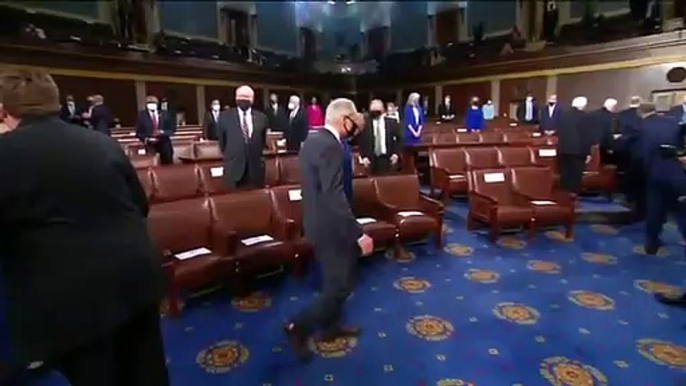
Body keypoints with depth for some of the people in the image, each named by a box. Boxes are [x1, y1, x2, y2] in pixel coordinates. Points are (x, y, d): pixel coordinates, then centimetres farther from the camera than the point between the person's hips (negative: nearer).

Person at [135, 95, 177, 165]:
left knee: (167, 164, -1)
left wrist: (162, 132, -12)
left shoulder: (165, 114, 9)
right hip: (149, 143, -1)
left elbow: (172, 129, 6)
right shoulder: (142, 115, 6)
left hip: (164, 143, 1)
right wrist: (146, 139, -15)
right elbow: (139, 132, 4)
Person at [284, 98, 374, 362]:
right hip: (330, 226, -10)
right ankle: (298, 327, 13)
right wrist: (358, 234, -27)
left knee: (335, 280, 23)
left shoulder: (313, 140, 8)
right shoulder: (330, 146, -23)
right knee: (341, 284, 3)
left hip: (318, 221, 10)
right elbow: (334, 196, -29)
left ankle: (330, 325, 38)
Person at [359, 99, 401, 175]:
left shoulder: (391, 122, 3)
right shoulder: (365, 123, -3)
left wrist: (395, 154, -4)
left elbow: (398, 139, 5)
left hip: (388, 158, 2)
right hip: (372, 159, -1)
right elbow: (361, 142, -2)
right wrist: (364, 157, -7)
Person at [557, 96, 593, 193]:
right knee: (575, 175, 1)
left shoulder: (563, 114, 5)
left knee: (565, 174, 11)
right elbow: (585, 135, -10)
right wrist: (588, 152, -5)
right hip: (577, 150, -5)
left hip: (563, 149, 5)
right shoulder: (583, 116, -10)